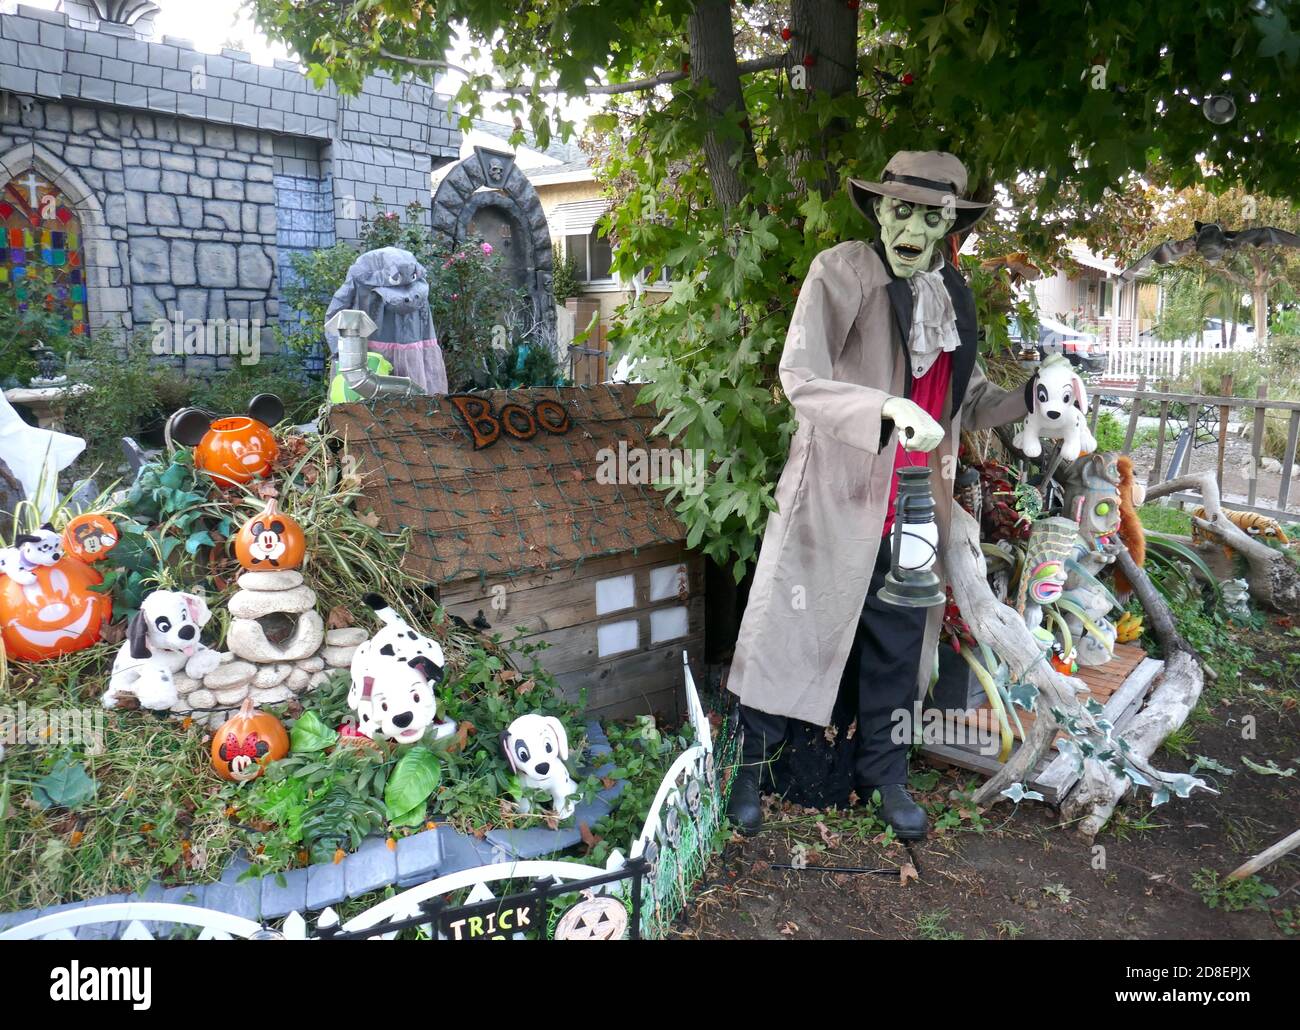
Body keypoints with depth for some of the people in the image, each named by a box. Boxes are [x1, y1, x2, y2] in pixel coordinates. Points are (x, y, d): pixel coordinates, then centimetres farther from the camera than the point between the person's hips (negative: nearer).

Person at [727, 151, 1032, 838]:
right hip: (834, 498, -5)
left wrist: (1028, 398, -4)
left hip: (913, 511, 6)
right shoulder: (841, 271, -10)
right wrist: (886, 408, -32)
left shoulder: (954, 296, 9)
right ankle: (745, 768, 26)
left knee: (897, 649, 16)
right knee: (790, 636, 5)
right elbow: (799, 377, -18)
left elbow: (967, 402, 15)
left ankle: (882, 774, 36)